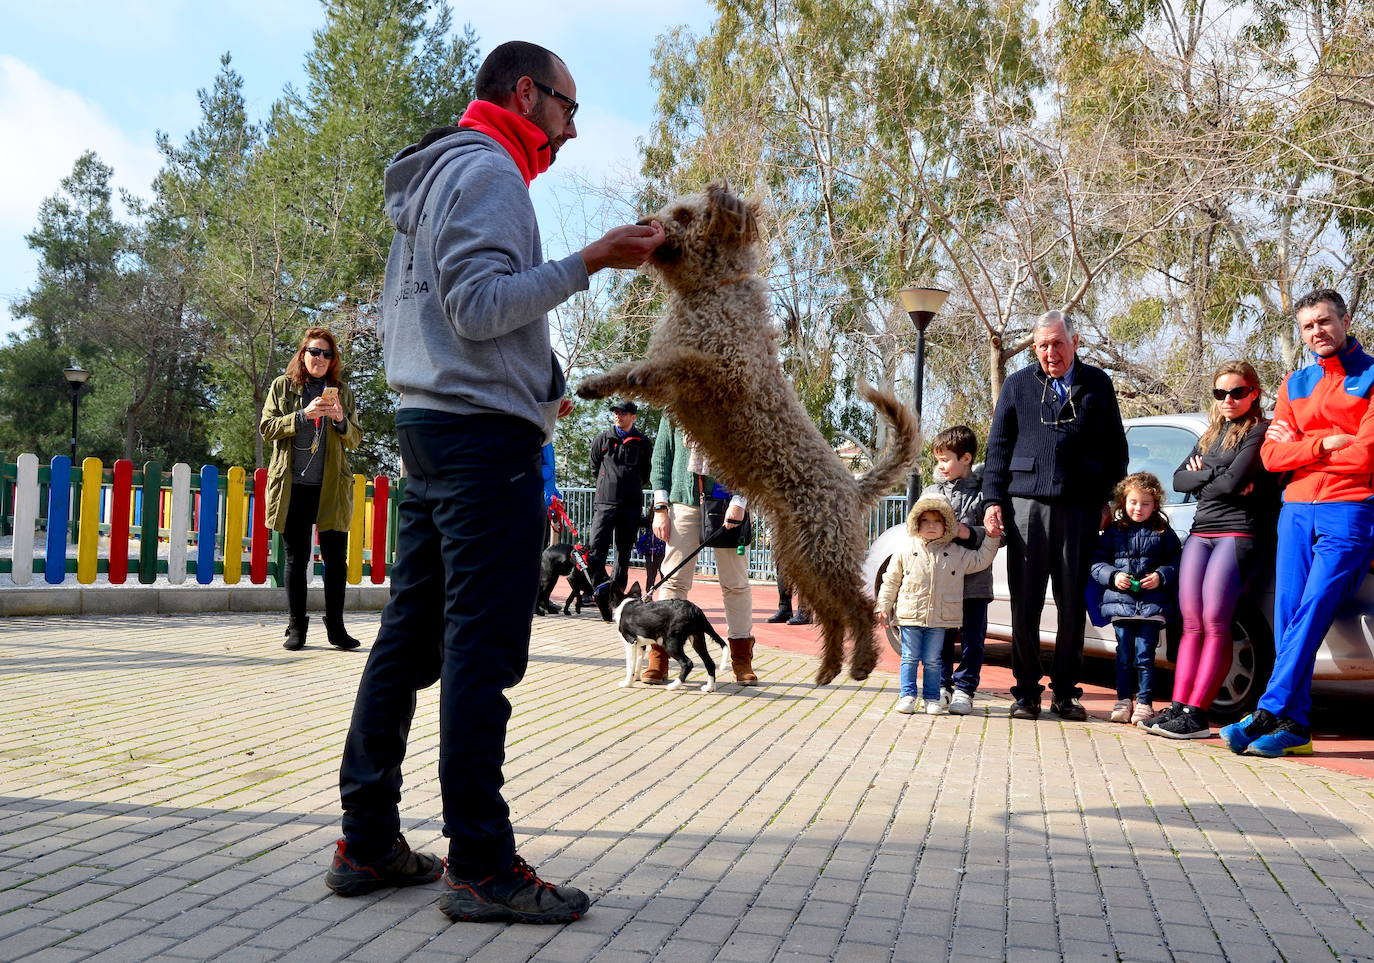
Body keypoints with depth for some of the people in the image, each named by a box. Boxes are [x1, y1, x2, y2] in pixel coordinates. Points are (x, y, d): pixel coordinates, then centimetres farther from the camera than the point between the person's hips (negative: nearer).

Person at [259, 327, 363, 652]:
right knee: (296, 558, 5)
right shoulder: (283, 386, 9)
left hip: (331, 488, 1)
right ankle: (296, 627, 12)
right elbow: (267, 428, 0)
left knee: (336, 558, 0)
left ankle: (335, 627, 9)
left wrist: (341, 420, -10)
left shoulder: (341, 391, 12)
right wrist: (303, 415, -14)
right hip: (293, 487, -1)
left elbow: (355, 439, 11)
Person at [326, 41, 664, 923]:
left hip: (427, 422, 10)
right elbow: (479, 305, -16)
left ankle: (368, 842, 14)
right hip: (484, 430, -10)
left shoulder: (430, 178, 25)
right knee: (483, 650, -9)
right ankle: (481, 866, -4)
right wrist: (589, 262, -17)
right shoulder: (487, 169, -6)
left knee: (410, 637, 9)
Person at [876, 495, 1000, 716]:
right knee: (910, 658, 4)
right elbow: (890, 582, 6)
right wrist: (883, 608, 3)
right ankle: (908, 696, 11)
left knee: (932, 661, 6)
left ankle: (931, 698, 16)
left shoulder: (957, 553, 6)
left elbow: (981, 560, 15)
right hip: (910, 616, -1)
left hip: (939, 619, 1)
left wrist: (992, 537, 6)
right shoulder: (905, 552, 2)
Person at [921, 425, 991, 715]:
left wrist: (968, 533, -16)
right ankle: (942, 686, 22)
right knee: (940, 638, 9)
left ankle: (964, 689, 15)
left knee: (972, 639, 4)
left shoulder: (984, 493, -2)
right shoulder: (931, 493, 10)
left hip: (974, 581, -3)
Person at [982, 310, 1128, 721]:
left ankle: (1066, 692, 14)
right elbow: (998, 445, 11)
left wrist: (1109, 501, 6)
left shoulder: (1097, 384, 12)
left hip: (1081, 508, 0)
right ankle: (1026, 691, 9)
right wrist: (993, 500, 2)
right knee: (1025, 604, 0)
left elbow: (1116, 447, 14)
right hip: (1026, 504, 0)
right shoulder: (1017, 385, 12)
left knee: (1073, 605, 4)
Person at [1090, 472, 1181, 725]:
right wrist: (1113, 576, -8)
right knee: (1124, 654, 4)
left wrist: (1161, 576, -12)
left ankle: (1145, 702, 4)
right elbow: (1097, 563, 9)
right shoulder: (1114, 531, 10)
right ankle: (1123, 700, 13)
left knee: (1144, 654, -4)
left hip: (1152, 603, -1)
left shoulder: (1163, 533, 8)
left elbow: (1176, 562, 5)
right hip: (1120, 602, 2)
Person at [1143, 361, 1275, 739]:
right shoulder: (1211, 435, 22)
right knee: (1192, 624, 0)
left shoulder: (1260, 431, -1)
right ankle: (1178, 707, -2)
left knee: (1214, 624, -11)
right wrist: (1216, 476, -4)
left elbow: (1234, 482, -14)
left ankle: (1196, 715, -11)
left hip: (1239, 533, -7)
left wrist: (1201, 479, 3)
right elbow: (1179, 480, 11)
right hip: (1200, 532, 7)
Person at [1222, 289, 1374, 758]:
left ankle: (1268, 713, -16)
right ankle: (1293, 727, 3)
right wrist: (1324, 444, -7)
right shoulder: (1295, 383, 17)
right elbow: (1272, 455, 8)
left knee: (1312, 613, -13)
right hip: (1296, 511, 5)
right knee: (1287, 616, 0)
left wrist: (1298, 447, 1)